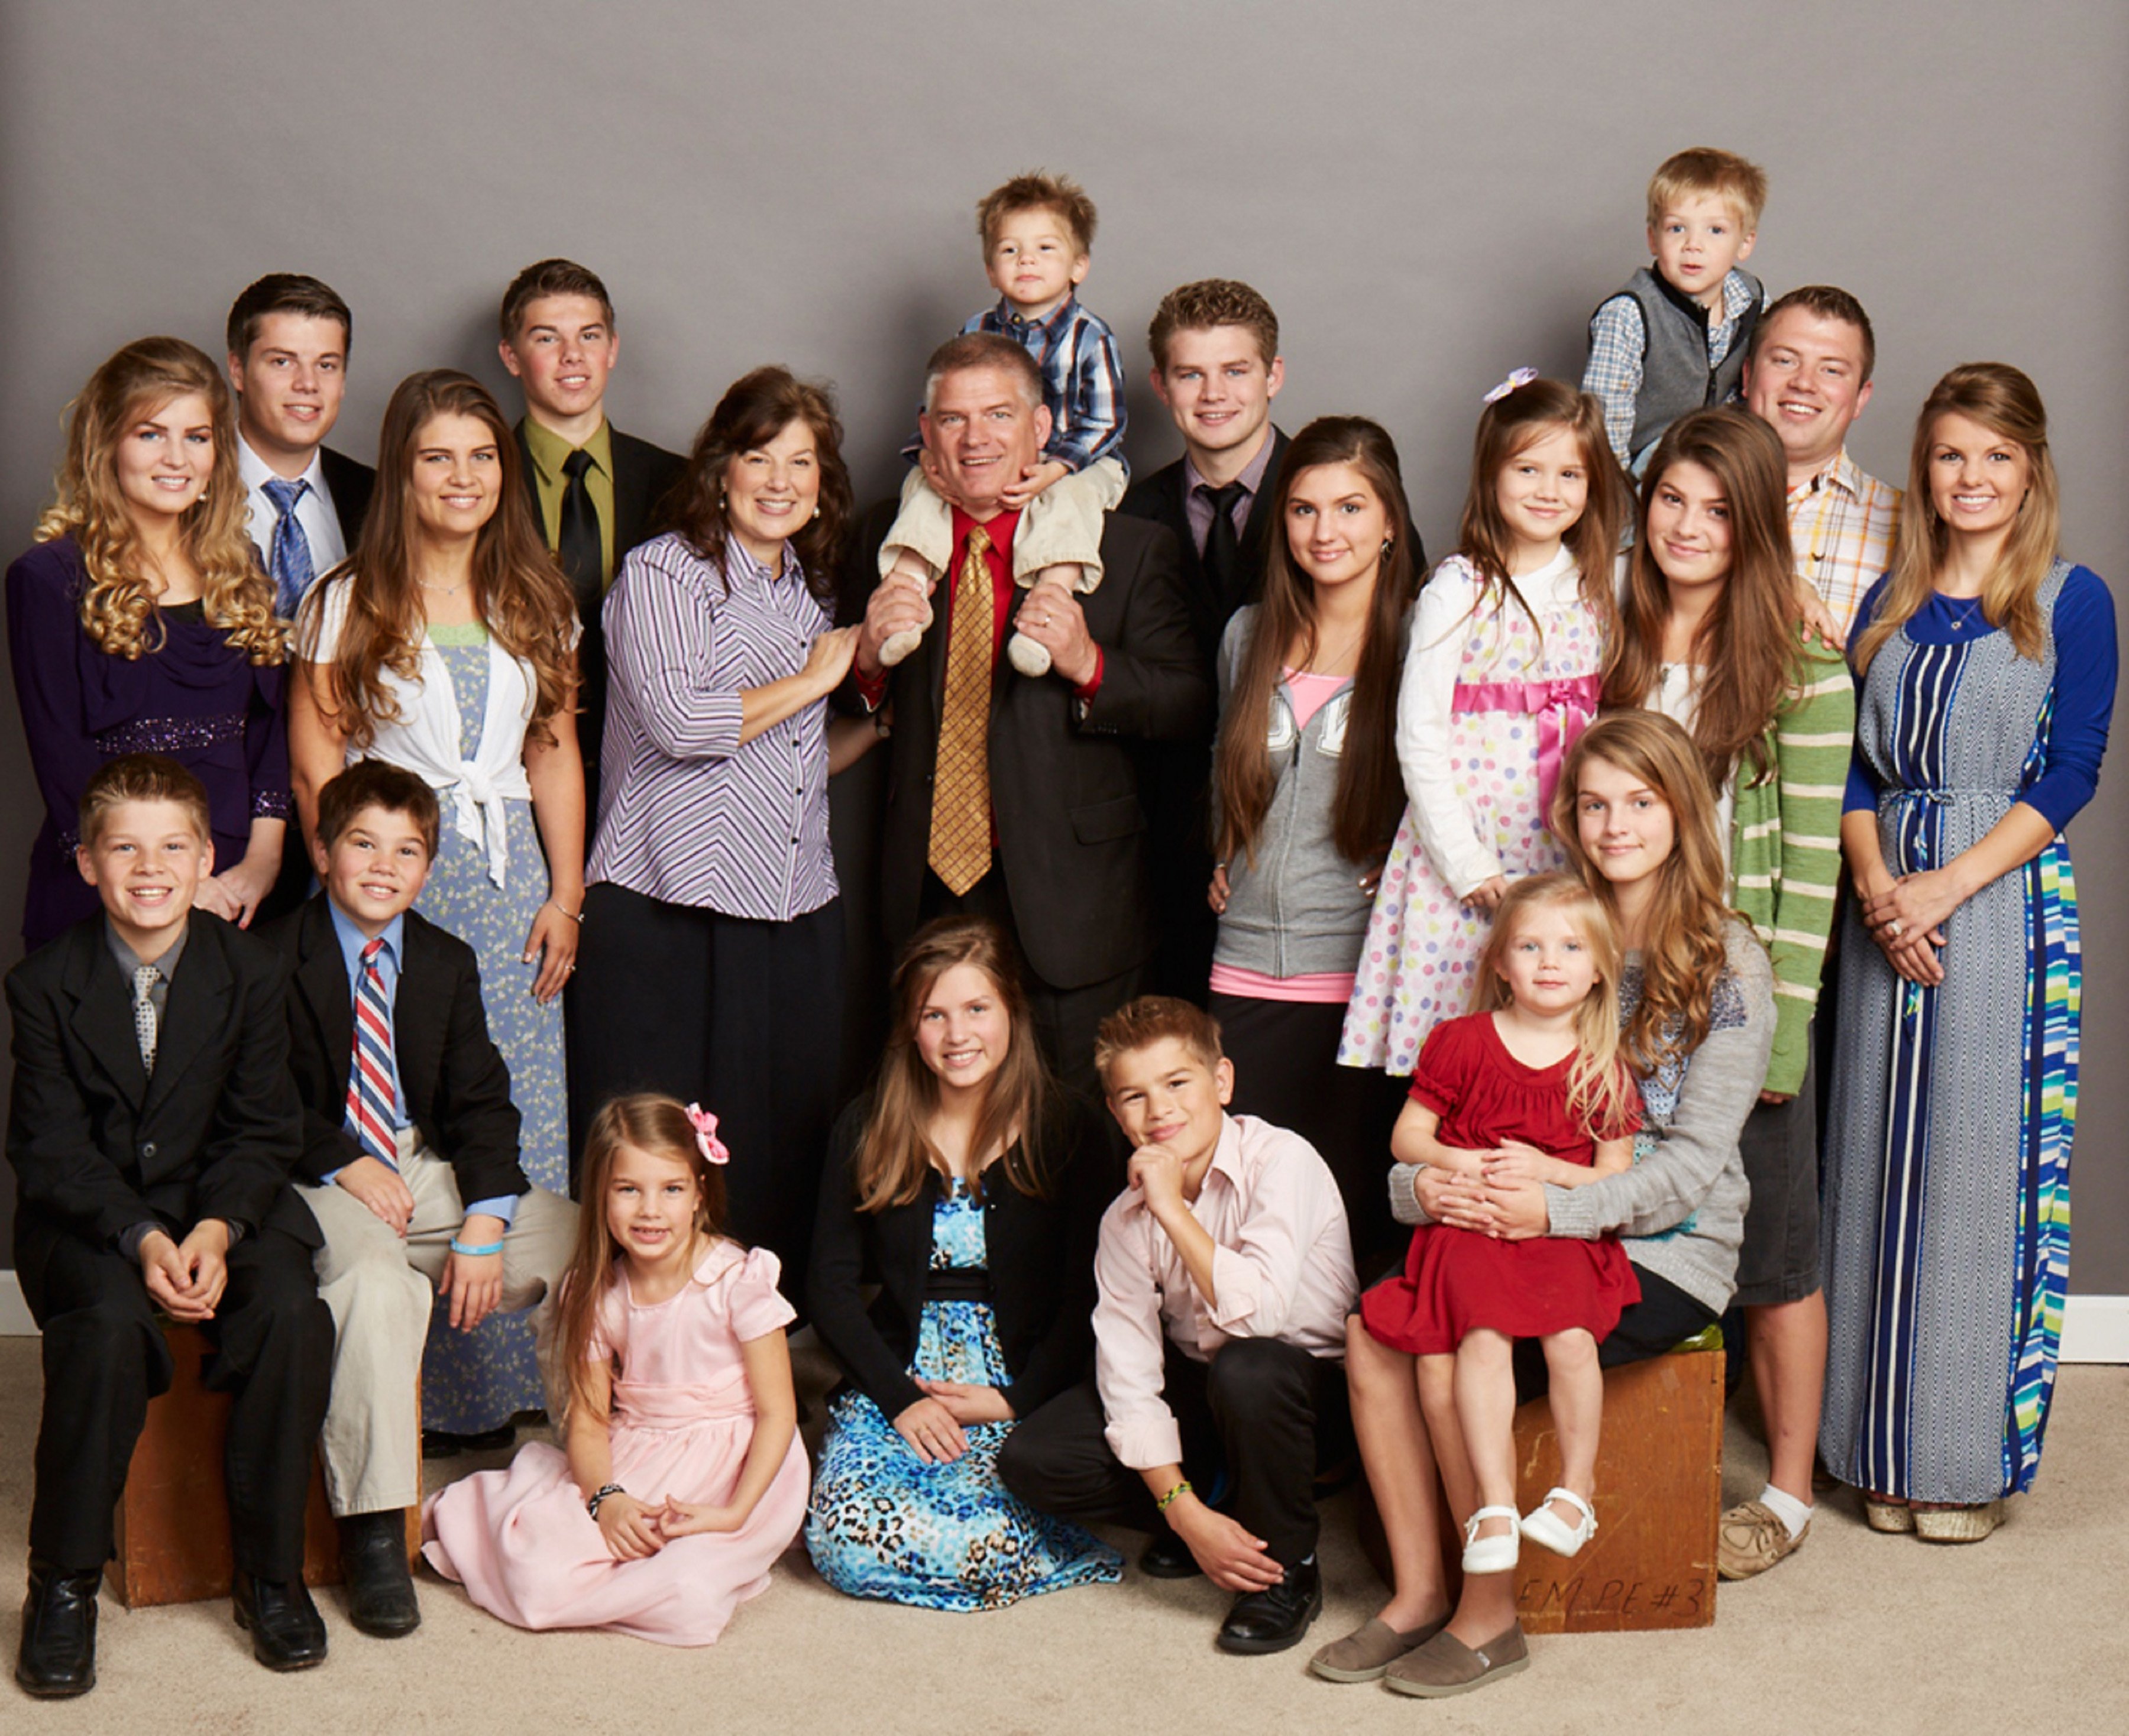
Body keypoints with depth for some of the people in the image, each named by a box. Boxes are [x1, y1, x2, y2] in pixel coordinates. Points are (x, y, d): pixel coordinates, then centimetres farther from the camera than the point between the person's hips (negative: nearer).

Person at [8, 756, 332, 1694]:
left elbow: (263, 1133, -1)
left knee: (294, 1314, -27)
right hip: (87, 1218, -1)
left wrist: (215, 1231, -19)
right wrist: (142, 1240, -23)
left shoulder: (248, 972, -2)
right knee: (110, 1324, -33)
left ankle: (270, 1572, -10)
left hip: (225, 1203, 2)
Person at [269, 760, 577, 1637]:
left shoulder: (448, 963, 10)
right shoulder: (273, 959, -2)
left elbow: (482, 1103, 4)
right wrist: (344, 1166, -17)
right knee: (374, 1277, -38)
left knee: (585, 1238, -15)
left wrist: (485, 1223, -11)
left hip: (428, 1171, 5)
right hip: (321, 1183, -5)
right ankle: (371, 1529, -30)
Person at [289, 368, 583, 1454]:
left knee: (520, 1129, 1)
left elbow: (556, 759, 13)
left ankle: (513, 1380, 12)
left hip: (512, 882, 3)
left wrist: (565, 896, 5)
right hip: (390, 882, -3)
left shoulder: (534, 604, 13)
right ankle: (416, 1394, 4)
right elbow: (316, 768, -1)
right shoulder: (348, 606, 1)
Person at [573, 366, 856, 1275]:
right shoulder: (662, 571, -2)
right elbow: (677, 721, -17)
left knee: (786, 1149, 4)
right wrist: (812, 680, -6)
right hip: (669, 911, -6)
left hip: (796, 909, 6)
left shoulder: (812, 587, 20)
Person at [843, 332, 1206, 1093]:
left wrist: (1087, 664, -22)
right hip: (926, 894, 3)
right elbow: (843, 709, 11)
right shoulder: (887, 536, 6)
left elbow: (1187, 704, -5)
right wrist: (870, 656, -11)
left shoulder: (1128, 548, -3)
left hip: (1067, 906, -3)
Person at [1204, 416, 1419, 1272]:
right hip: (1247, 969, 4)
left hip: (1364, 973, -4)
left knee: (1355, 1204, 1)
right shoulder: (1249, 634, 11)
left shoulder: (1422, 641, -4)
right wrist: (1220, 861, 13)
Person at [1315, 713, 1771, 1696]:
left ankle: (1490, 1616, -7)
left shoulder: (1728, 965, -6)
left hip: (1665, 1253, -5)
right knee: (1374, 1329, -19)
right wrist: (1421, 1183, -14)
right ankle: (1417, 1592, -7)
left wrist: (1557, 1211, -27)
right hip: (1529, 1228, 5)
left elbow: (1690, 1162, -13)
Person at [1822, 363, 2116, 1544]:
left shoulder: (2072, 603, 0)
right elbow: (1851, 766, 8)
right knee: (1885, 1163, 5)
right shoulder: (1890, 602, 12)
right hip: (1888, 903, 4)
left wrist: (1948, 885, -16)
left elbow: (2071, 773, -7)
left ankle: (1973, 1456, 9)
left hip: (2008, 894, -4)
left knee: (1985, 1164, -2)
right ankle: (1888, 1449, 16)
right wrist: (1876, 885, -9)